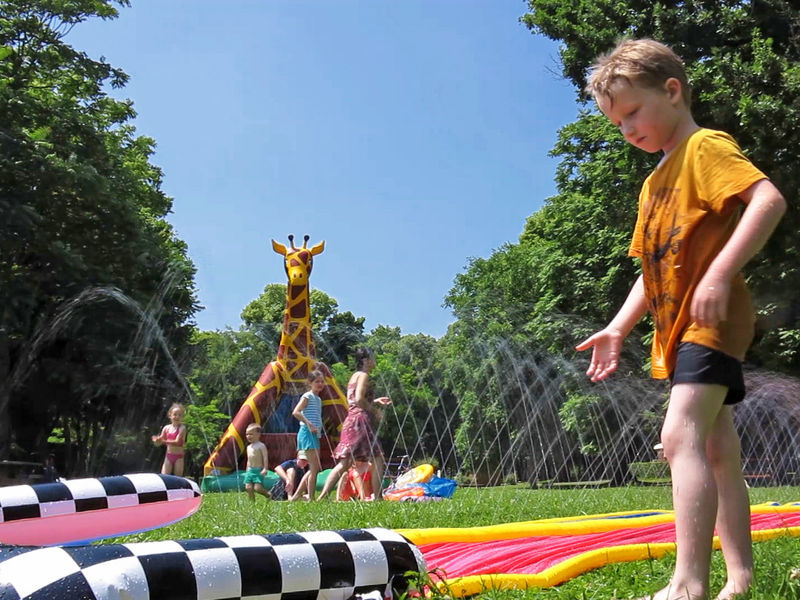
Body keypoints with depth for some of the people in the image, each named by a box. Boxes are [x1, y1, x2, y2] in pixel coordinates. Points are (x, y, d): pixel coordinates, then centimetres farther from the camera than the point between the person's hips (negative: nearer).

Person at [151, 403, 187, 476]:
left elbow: (177, 442, -20)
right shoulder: (166, 428, 5)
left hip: (178, 457, -4)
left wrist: (164, 441, -28)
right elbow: (158, 443, 7)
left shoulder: (182, 428, -9)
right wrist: (156, 440, -16)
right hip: (168, 456, 4)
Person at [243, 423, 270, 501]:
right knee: (248, 487, -5)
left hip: (258, 470, -7)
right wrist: (247, 470, 22)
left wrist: (265, 468, -21)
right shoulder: (249, 447, 16)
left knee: (257, 488, -15)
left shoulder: (261, 446, -7)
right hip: (250, 470, 7)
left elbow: (265, 457, -13)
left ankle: (269, 495, 11)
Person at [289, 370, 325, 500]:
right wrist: (309, 424, -22)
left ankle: (295, 496, 15)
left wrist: (318, 429, 8)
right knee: (315, 468, -10)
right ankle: (311, 499, -5)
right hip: (307, 433, -10)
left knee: (315, 469, 10)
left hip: (315, 434, 10)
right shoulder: (308, 396, -8)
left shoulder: (318, 399, 19)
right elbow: (296, 412, -19)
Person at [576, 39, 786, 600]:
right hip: (679, 332, 10)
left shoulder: (706, 147, -6)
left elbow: (769, 199, -23)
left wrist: (720, 273, -31)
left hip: (712, 322, -10)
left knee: (681, 434, -23)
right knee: (718, 454, 11)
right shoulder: (654, 183, 21)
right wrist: (618, 329, 12)